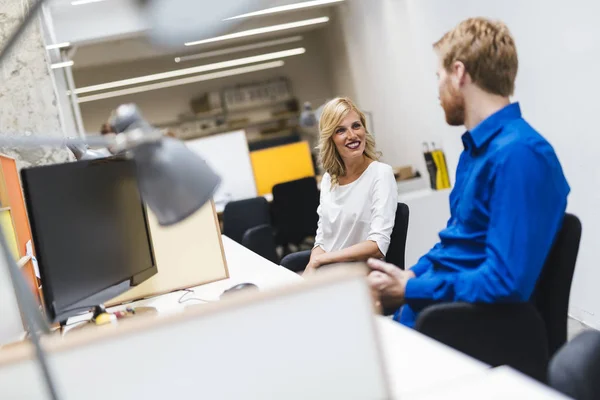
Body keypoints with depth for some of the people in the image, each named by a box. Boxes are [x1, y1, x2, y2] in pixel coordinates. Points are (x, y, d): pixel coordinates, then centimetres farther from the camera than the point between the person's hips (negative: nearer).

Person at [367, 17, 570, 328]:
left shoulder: (518, 153, -21)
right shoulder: (476, 147, 12)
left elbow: (507, 283, -26)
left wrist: (408, 290, -17)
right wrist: (410, 276, 1)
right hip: (432, 298, 9)